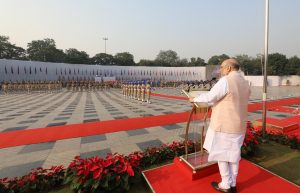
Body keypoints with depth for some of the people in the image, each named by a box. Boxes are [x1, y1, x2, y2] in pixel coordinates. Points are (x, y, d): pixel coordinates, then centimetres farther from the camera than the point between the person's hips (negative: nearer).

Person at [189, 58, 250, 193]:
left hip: (223, 125, -8)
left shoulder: (225, 81, -17)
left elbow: (209, 97, -20)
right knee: (234, 154, 17)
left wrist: (195, 99, -3)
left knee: (220, 154, 9)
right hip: (239, 126, 8)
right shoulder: (245, 84, 9)